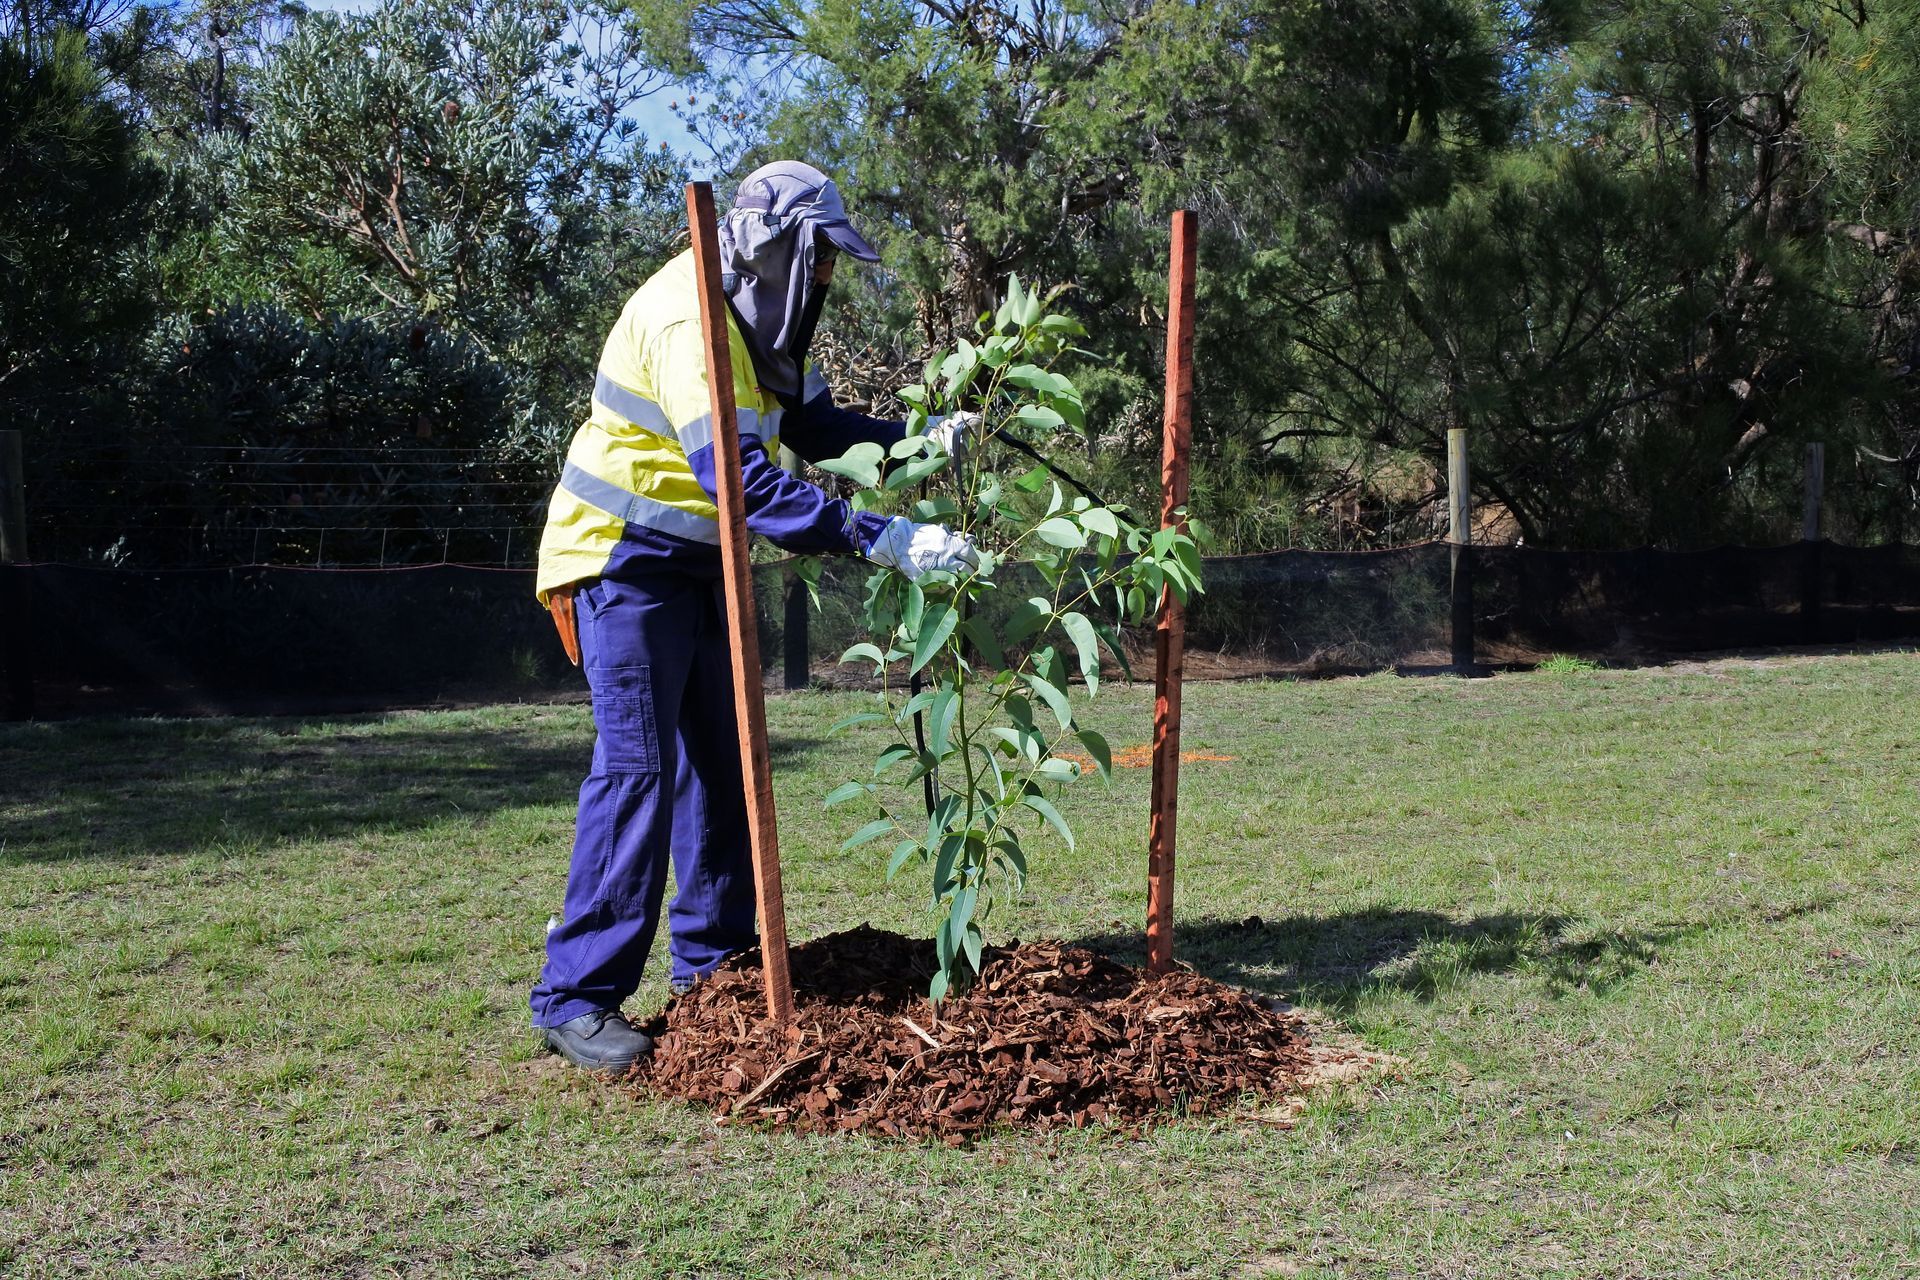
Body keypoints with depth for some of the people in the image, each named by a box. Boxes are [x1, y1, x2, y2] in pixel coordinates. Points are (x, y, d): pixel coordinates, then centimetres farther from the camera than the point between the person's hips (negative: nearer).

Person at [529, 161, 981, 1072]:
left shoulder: (759, 323, 7)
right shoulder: (687, 320, -26)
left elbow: (814, 425, 12)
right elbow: (744, 479, -35)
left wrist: (921, 440, -4)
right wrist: (885, 541, -37)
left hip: (696, 564, 10)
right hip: (624, 561, -10)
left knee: (719, 760, 10)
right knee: (637, 765, -14)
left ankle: (713, 966, 21)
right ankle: (575, 999, -9)